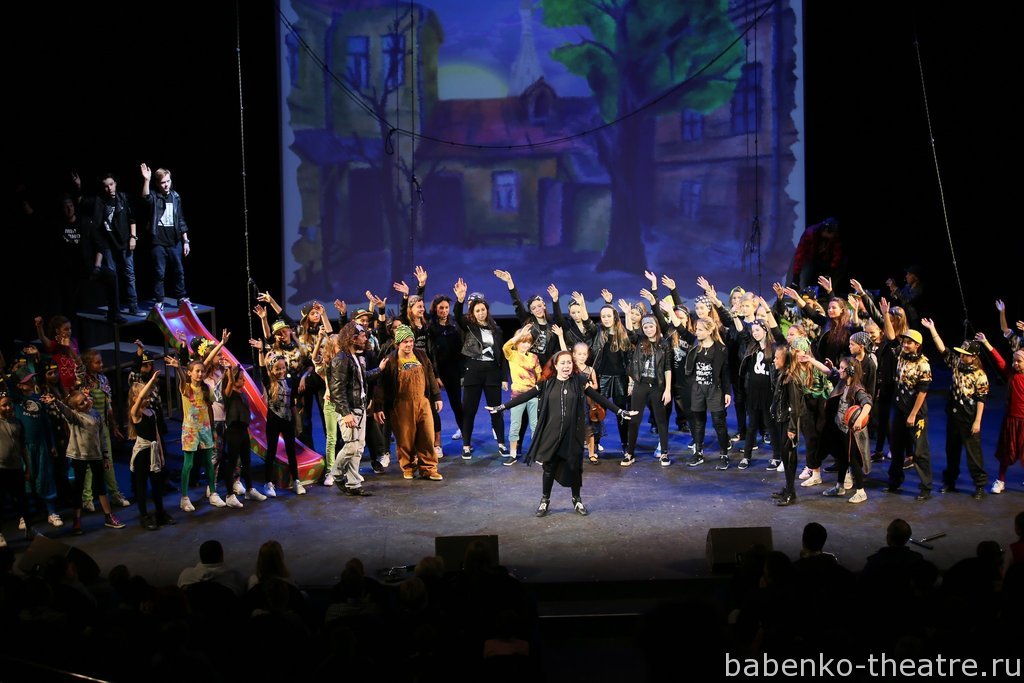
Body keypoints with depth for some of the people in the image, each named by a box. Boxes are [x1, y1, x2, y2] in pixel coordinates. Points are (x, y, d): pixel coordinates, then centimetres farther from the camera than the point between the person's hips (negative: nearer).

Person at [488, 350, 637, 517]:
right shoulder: (547, 383, -1)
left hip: (573, 434, 0)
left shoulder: (579, 382, -2)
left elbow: (599, 398, -2)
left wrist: (620, 412, -7)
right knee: (549, 467, 6)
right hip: (552, 433, 0)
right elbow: (525, 396, -1)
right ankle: (545, 501, 22)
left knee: (574, 467, 7)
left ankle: (577, 500, 26)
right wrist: (501, 407, -4)